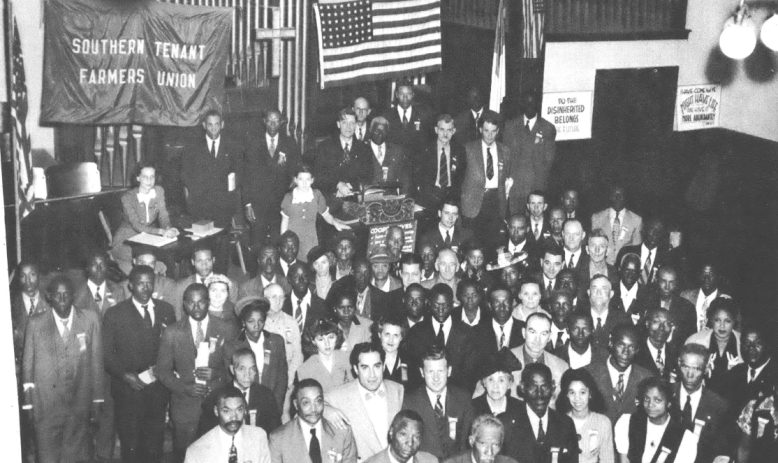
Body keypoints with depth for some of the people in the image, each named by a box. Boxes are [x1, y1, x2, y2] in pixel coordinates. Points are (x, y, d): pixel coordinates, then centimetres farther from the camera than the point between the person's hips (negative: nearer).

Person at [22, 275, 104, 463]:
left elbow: (96, 360, 3)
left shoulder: (90, 319, 0)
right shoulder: (36, 323, -2)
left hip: (79, 404, 1)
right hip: (46, 404, -1)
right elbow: (28, 364, 3)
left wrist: (97, 399, 3)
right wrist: (28, 403, 2)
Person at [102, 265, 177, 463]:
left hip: (158, 387, 2)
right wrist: (125, 374, -14)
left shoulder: (166, 310, 6)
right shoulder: (114, 314, -2)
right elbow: (107, 353, -2)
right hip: (128, 387, -2)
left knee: (155, 444, 8)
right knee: (131, 445, 5)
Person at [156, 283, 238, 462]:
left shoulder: (227, 330, 2)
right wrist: (184, 387, -11)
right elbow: (162, 370, 5)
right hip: (185, 406, 1)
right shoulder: (172, 333, 3)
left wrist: (218, 373, -14)